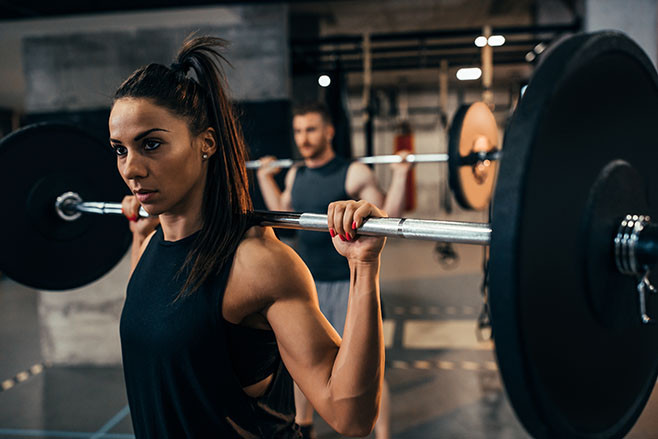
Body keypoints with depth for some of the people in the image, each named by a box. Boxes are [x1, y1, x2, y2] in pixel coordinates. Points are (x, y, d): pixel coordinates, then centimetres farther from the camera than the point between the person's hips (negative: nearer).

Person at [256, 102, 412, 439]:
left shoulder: (354, 173, -13)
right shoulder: (295, 175, 4)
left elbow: (387, 217, -9)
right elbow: (283, 214, 20)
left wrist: (399, 175, -18)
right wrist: (264, 177, 18)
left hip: (348, 284, -6)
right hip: (306, 282, 6)